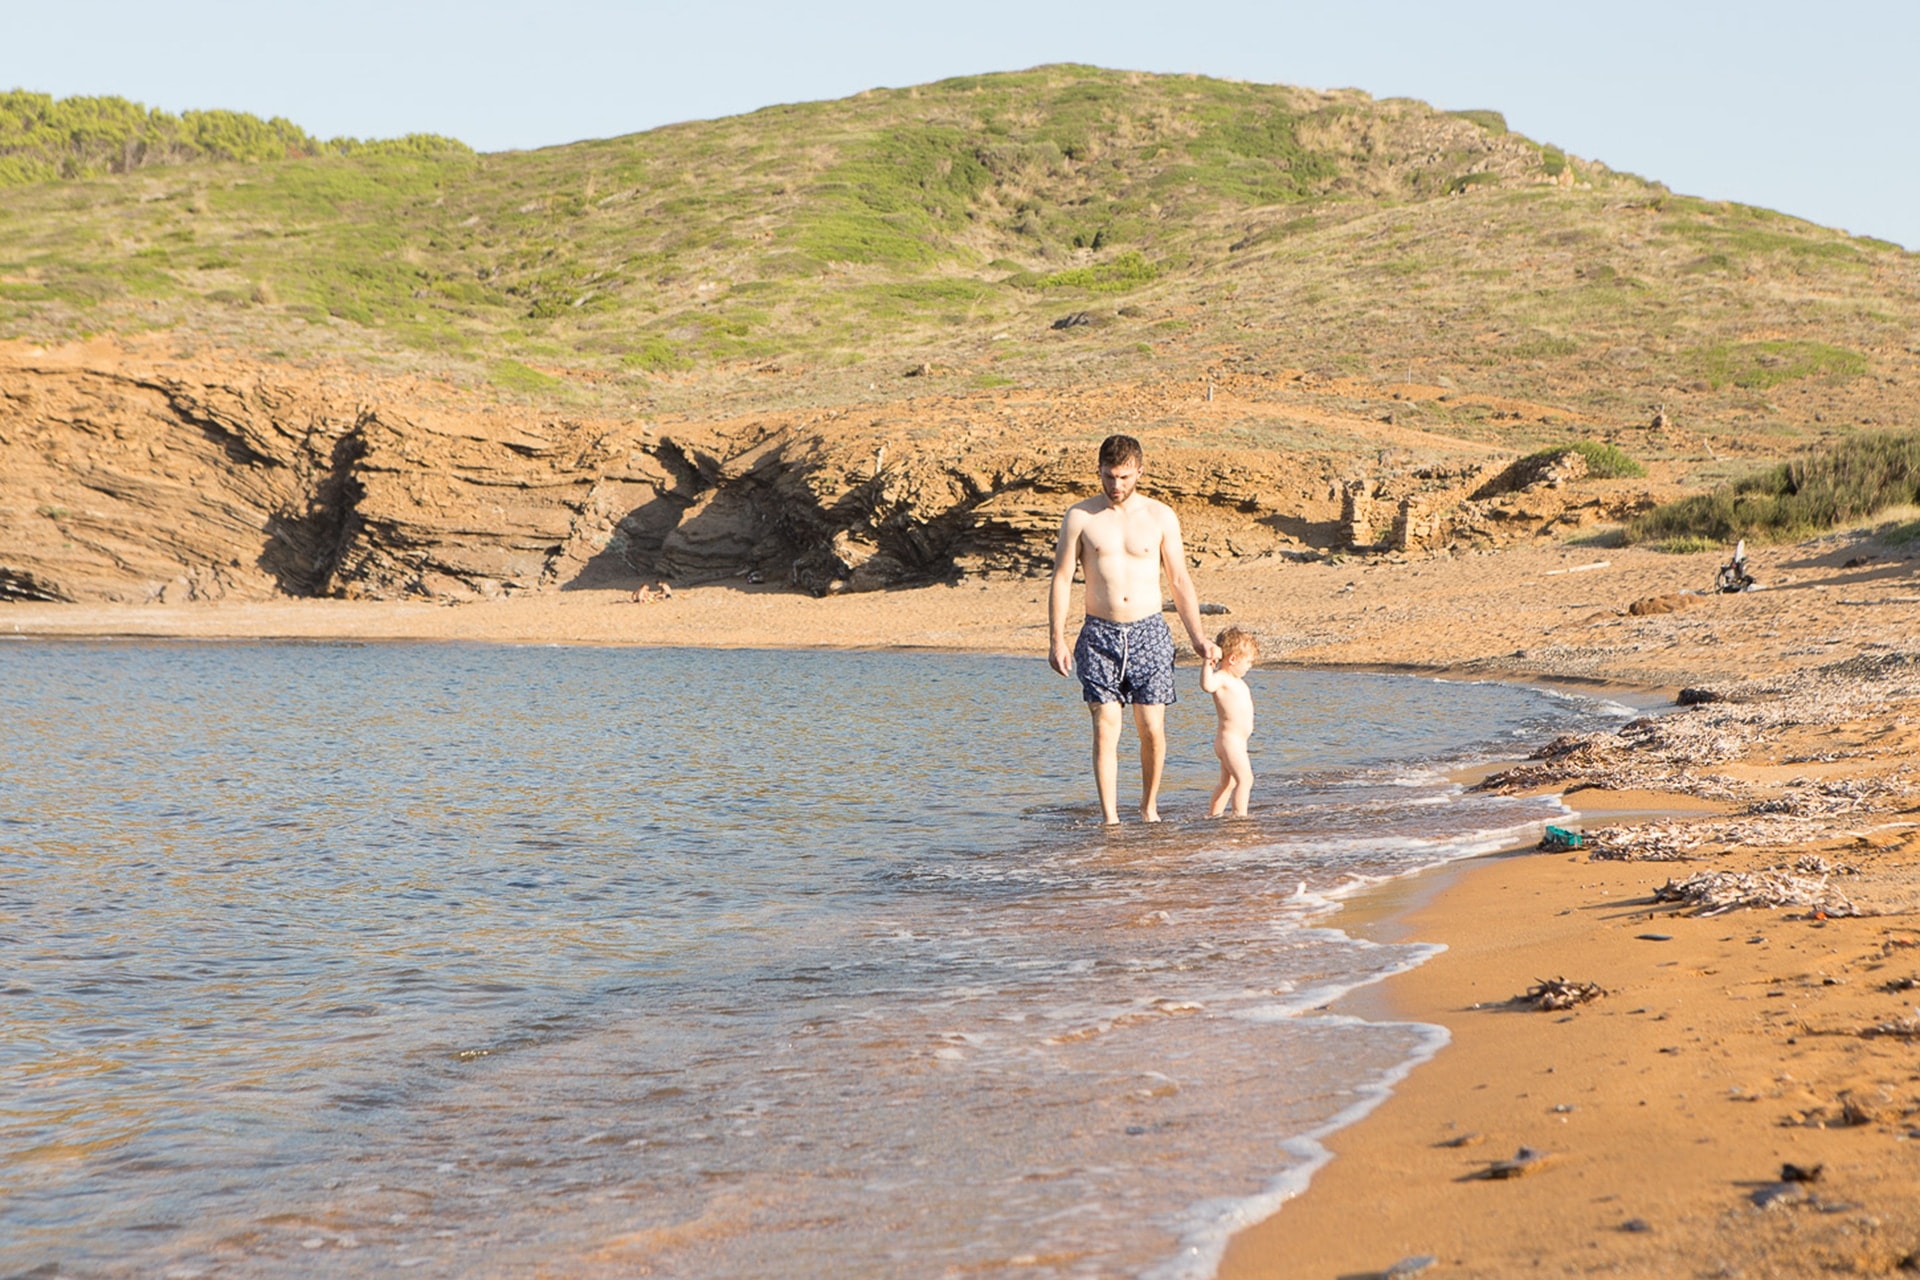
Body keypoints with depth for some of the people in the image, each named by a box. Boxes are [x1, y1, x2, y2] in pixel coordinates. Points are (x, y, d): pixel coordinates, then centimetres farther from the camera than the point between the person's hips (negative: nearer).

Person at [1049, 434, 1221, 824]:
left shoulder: (1161, 517, 4)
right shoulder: (1080, 517, 1)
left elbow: (1180, 581, 10)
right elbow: (1061, 578, 3)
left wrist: (1197, 638, 5)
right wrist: (1056, 640, -5)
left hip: (1148, 633, 1)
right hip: (1099, 635, -1)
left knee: (1152, 730, -1)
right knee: (1105, 729, -6)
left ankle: (1149, 807, 18)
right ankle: (1109, 818, -3)